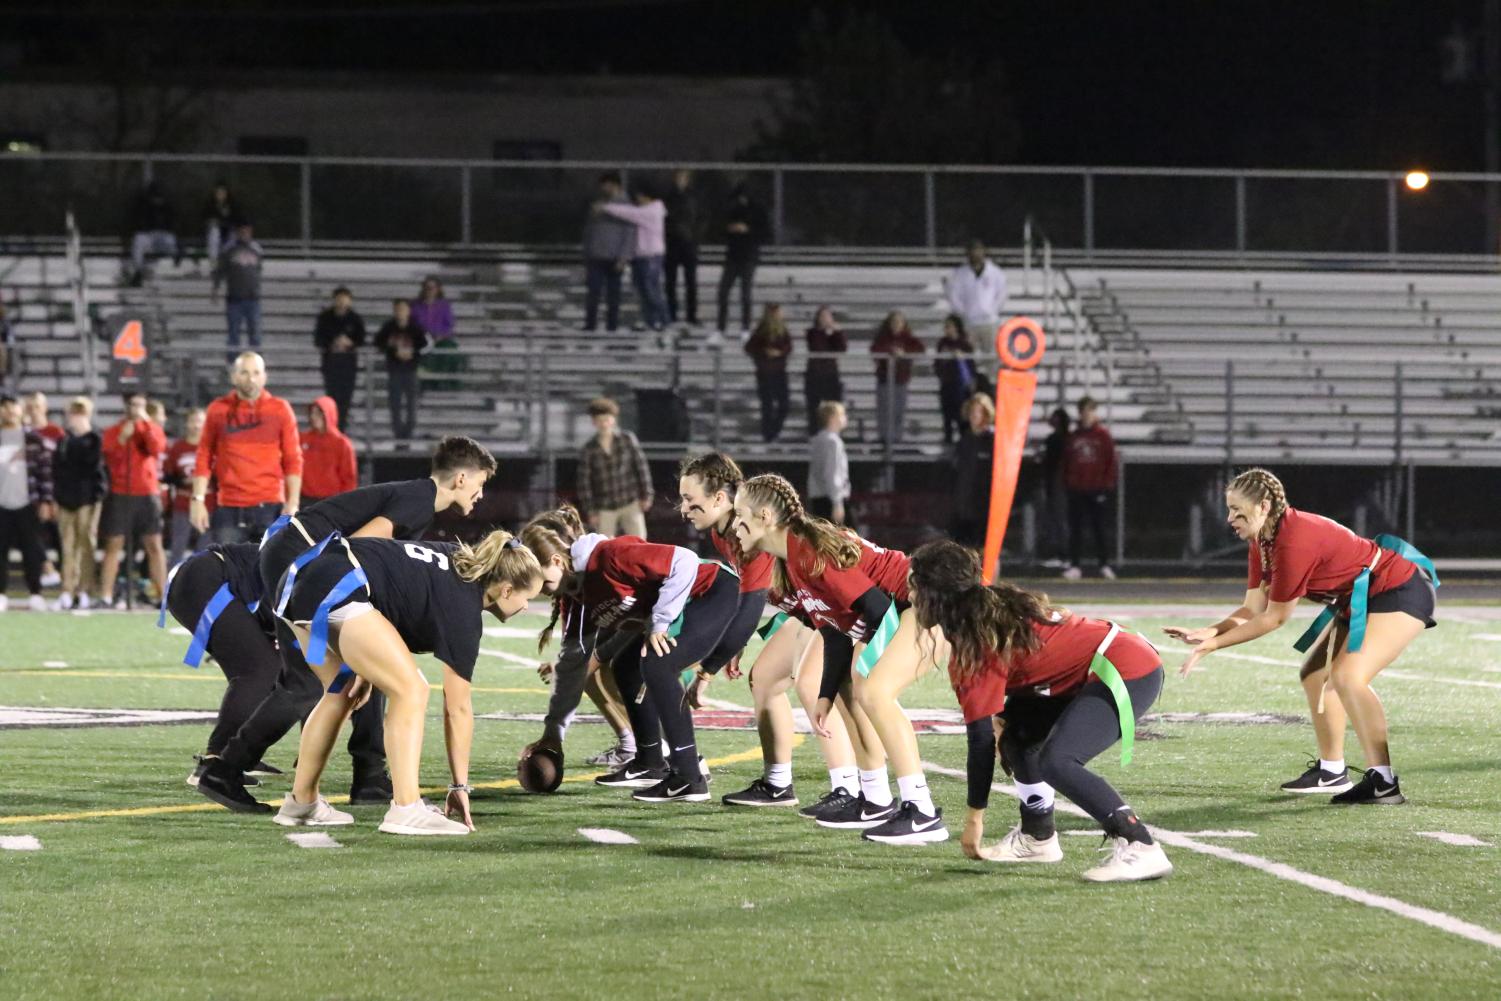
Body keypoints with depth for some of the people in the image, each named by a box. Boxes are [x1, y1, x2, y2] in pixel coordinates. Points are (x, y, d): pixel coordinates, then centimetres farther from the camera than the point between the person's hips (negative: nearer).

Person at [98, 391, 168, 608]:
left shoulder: (152, 428, 9)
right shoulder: (113, 432, 8)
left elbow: (158, 448, -10)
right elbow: (109, 458, -4)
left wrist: (146, 423, -12)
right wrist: (122, 438, -16)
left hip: (147, 494, 0)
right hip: (119, 495, 0)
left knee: (154, 545, -3)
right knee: (113, 546, 0)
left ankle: (163, 594, -2)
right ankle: (106, 597, 2)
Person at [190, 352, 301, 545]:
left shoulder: (280, 410, 5)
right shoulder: (218, 410, 6)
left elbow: (293, 461, 4)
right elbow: (204, 459, 9)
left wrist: (292, 503, -5)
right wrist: (198, 499, 0)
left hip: (270, 508, -1)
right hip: (229, 509, 1)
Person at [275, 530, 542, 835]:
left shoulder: (457, 559, 19)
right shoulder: (464, 611, -3)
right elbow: (458, 708, 0)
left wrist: (366, 664, 19)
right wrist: (460, 786, 6)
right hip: (336, 588, -10)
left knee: (341, 693, 24)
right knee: (411, 690, -7)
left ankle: (301, 804, 31)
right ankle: (406, 810, -14)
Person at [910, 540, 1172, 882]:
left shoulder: (977, 640, -15)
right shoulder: (994, 607, 11)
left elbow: (981, 737, -13)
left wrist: (974, 818, -7)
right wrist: (1004, 719, 7)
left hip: (1127, 672, -11)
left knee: (1056, 761, -26)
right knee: (1016, 735, 18)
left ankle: (1140, 849, -28)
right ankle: (1037, 838, 26)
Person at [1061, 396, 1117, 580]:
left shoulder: (1103, 436, 1)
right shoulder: (1072, 437, 8)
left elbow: (1111, 462, 0)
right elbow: (1066, 463, 11)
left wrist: (1108, 485, -6)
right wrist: (1067, 484, 2)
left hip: (1098, 490, -2)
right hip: (1076, 491, 2)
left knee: (1100, 529, 2)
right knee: (1076, 529, 2)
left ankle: (1105, 565, 7)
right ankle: (1074, 565, 5)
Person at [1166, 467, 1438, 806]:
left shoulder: (1294, 542, -29)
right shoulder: (1262, 543, 1)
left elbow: (1275, 617, -21)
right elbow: (1254, 609, 4)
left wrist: (1214, 643, -16)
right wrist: (1207, 633, -12)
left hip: (1401, 591, -11)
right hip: (1359, 599, 11)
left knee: (1348, 677, -25)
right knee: (1315, 674, 14)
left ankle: (1384, 783, -24)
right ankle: (1331, 771, 24)